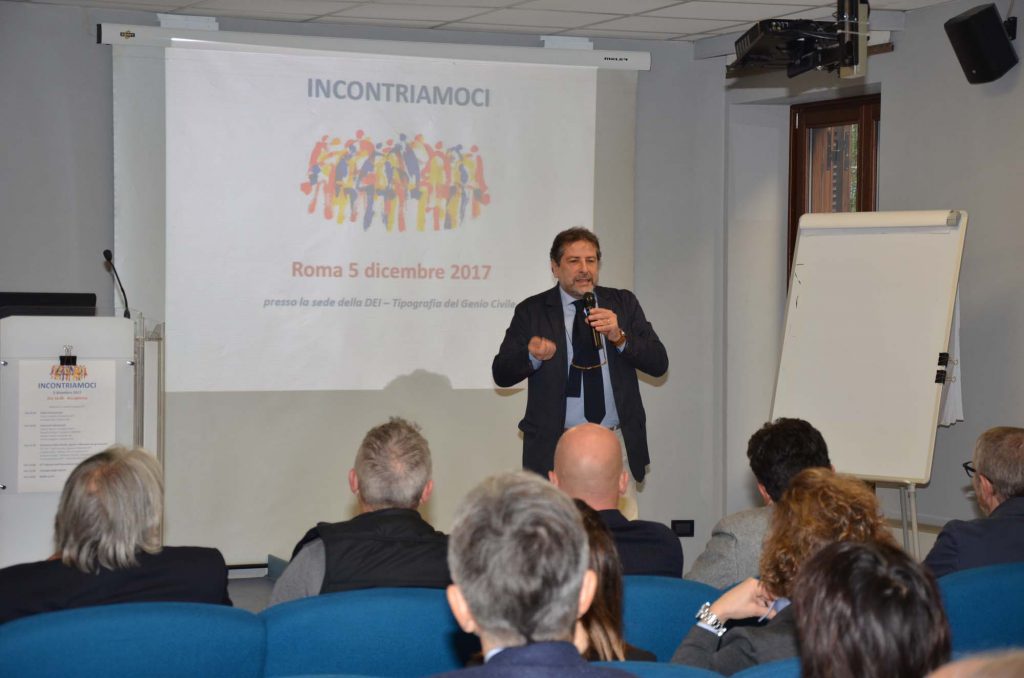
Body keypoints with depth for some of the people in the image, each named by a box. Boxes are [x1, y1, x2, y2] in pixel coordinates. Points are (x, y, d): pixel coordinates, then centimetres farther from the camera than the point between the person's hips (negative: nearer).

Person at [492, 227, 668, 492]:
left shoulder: (623, 303, 9)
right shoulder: (532, 311, 4)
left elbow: (659, 364, 3)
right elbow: (501, 374, -1)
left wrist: (619, 336, -14)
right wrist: (532, 356, -21)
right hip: (554, 449, -1)